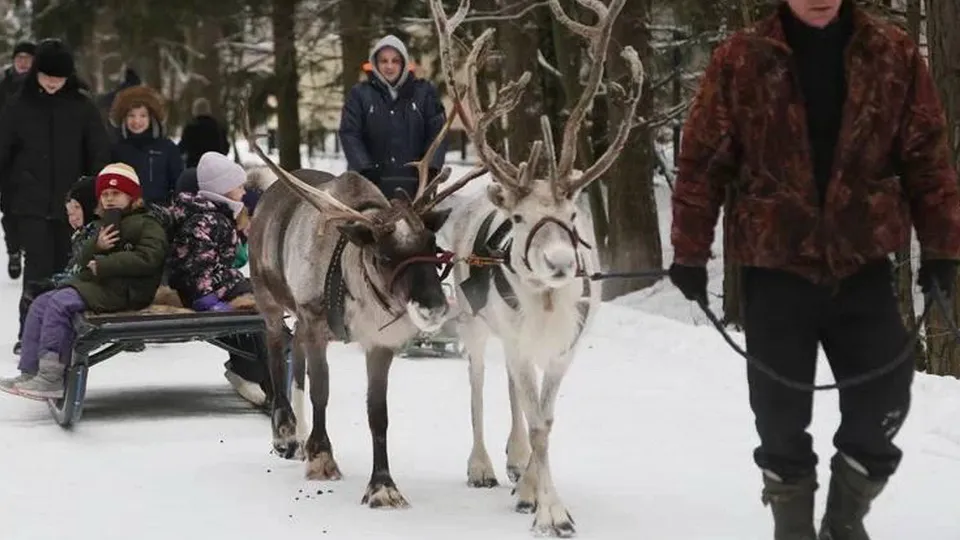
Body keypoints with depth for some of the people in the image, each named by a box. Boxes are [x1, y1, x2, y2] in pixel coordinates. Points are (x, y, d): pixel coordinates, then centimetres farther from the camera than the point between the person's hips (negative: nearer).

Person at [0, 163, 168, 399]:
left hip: (123, 290, -10)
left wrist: (105, 264, -20)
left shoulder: (147, 225, -5)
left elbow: (148, 258, -21)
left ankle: (51, 376, -24)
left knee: (60, 302, -25)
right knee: (40, 304, 1)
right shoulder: (106, 225, 23)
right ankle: (30, 373, -1)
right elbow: (83, 260, 17)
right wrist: (96, 246, -7)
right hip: (93, 282, 10)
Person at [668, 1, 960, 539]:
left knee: (883, 402, 1)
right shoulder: (740, 61, -4)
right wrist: (690, 251, -4)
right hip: (776, 267, -1)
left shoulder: (894, 54, -1)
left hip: (864, 263, 1)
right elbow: (704, 161, -2)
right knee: (781, 414, 5)